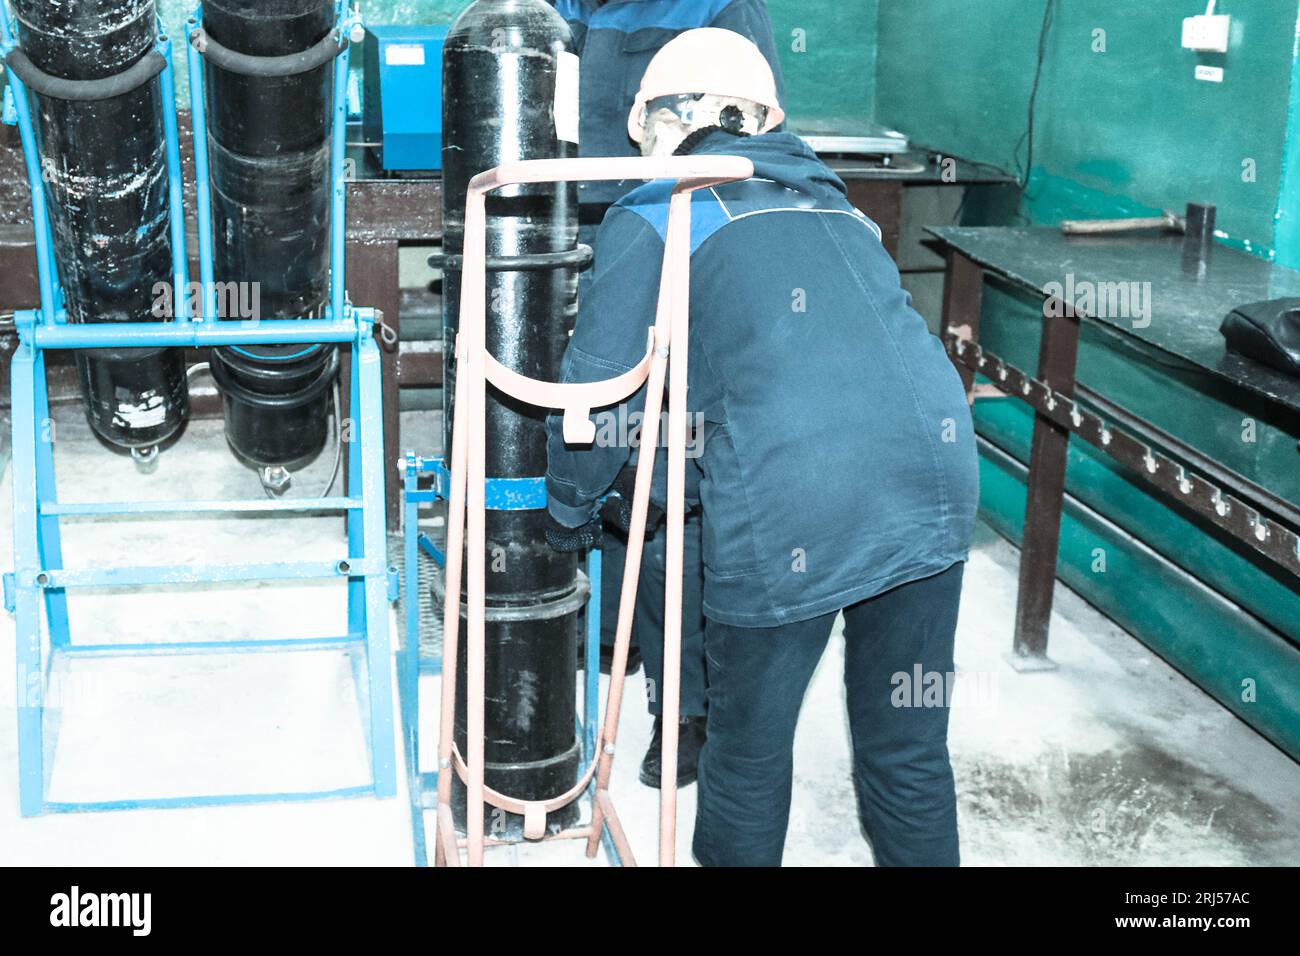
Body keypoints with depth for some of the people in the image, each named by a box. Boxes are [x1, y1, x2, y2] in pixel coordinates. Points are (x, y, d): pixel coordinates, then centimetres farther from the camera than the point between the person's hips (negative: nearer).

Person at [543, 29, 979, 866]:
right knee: (909, 751, 17)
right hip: (937, 461, 5)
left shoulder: (651, 217, 11)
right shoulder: (834, 207, 28)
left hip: (789, 510, -5)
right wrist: (687, 475, 44)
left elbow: (598, 389, 6)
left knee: (750, 750, 15)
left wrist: (571, 504, 25)